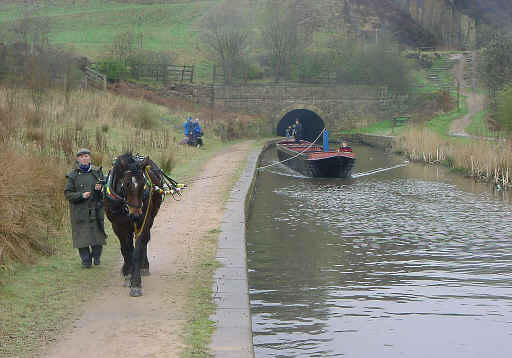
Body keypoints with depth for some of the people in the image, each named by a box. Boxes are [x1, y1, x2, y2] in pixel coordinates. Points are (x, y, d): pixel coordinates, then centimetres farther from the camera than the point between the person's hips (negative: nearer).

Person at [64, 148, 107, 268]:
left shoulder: (97, 172, 8)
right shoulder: (73, 175, 2)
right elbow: (67, 193, -1)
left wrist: (100, 189, -9)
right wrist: (81, 195, -17)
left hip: (96, 209, 2)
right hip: (80, 210, -1)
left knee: (97, 232, 2)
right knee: (82, 235, -3)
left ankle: (96, 257, 22)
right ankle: (86, 260, 8)